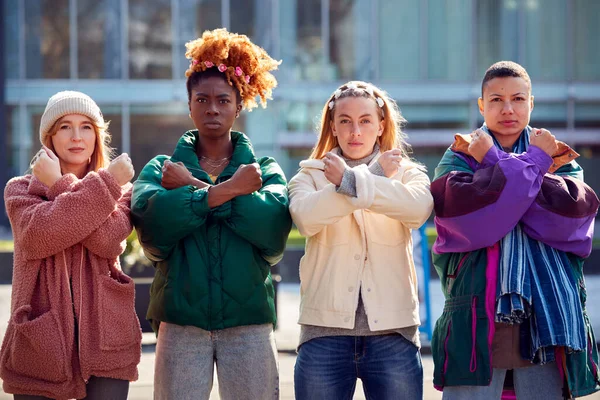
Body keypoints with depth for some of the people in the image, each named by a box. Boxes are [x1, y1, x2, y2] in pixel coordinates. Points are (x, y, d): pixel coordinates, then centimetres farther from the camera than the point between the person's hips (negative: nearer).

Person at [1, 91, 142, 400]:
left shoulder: (119, 190, 12)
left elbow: (108, 240, -10)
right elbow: (38, 236, -14)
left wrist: (60, 185, -5)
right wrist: (104, 184, -11)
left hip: (105, 339, 1)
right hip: (39, 341, 0)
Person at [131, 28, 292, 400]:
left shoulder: (264, 169, 11)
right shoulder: (162, 168, 11)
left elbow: (274, 226, -11)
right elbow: (151, 219, -11)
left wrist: (193, 188, -9)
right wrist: (228, 189, -15)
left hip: (249, 323, 0)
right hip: (180, 323, 0)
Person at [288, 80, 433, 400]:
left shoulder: (407, 173, 10)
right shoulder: (311, 175, 10)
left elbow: (418, 208, -14)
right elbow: (305, 216, -14)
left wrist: (351, 181, -16)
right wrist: (374, 175, -11)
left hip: (392, 329, 0)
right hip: (325, 329, 0)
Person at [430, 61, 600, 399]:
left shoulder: (559, 158, 14)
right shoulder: (460, 157, 10)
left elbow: (573, 210, -9)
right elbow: (471, 218, -12)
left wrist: (494, 163, -6)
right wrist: (532, 163, -7)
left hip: (548, 318, 2)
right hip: (477, 317, -1)